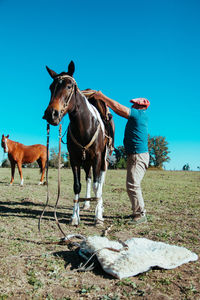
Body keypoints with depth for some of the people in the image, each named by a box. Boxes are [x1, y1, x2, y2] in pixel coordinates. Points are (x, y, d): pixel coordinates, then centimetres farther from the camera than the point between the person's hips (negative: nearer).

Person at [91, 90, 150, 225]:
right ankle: (139, 211, 27)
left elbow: (118, 107, -10)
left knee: (132, 185, -10)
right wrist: (105, 102, 16)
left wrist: (101, 96, -1)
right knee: (134, 185, 17)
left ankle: (140, 214, -3)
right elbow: (119, 110, 20)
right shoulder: (138, 116, 16)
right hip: (138, 155, 10)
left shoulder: (139, 114, -10)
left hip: (138, 156, -10)